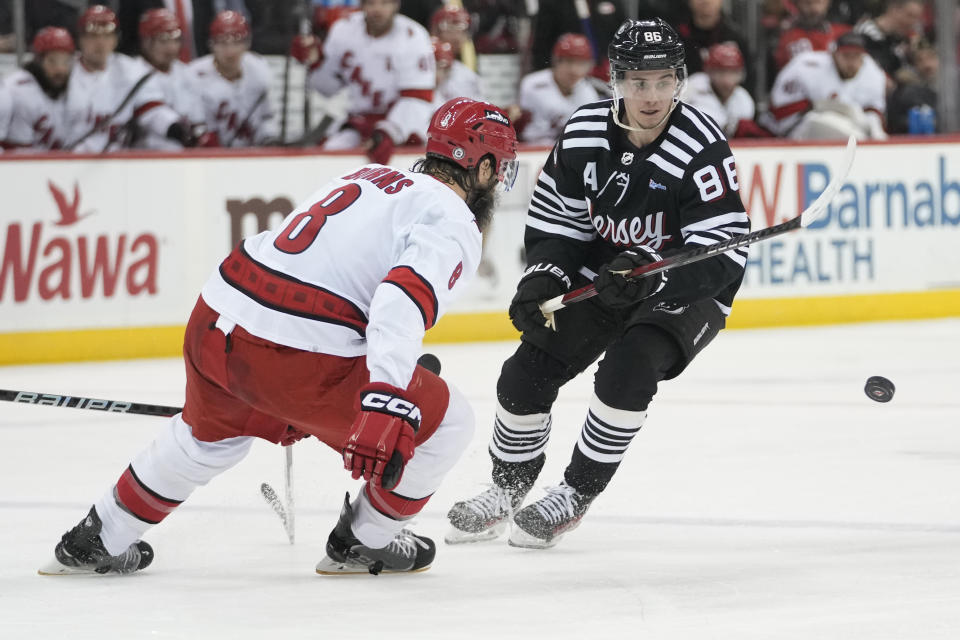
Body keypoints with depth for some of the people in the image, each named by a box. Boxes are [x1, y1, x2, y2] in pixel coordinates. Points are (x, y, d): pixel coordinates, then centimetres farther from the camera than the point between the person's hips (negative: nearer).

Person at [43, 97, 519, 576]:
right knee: (445, 422, 9)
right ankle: (363, 544, 22)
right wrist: (386, 406, -34)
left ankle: (98, 540, 46)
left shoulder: (367, 177, 22)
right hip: (296, 358, -8)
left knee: (214, 431, 37)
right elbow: (401, 303, -23)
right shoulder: (453, 223, -4)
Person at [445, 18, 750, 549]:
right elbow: (554, 221, 3)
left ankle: (576, 495, -10)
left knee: (629, 369, -28)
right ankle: (508, 488, 21)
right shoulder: (582, 135, -10)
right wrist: (541, 280, -14)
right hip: (604, 273, 5)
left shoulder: (702, 148, -25)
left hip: (686, 289, -5)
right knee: (527, 372, -4)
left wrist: (650, 276, -40)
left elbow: (722, 255, -27)